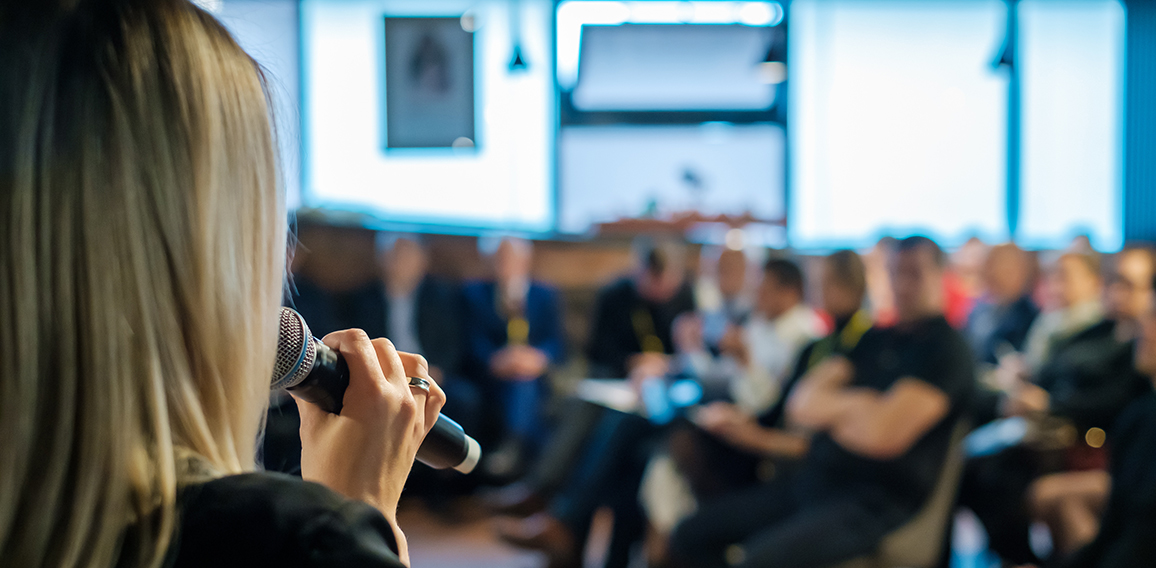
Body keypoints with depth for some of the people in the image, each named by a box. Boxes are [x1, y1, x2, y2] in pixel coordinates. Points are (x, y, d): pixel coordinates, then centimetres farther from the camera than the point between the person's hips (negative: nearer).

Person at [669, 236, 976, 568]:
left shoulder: (947, 348, -7)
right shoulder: (874, 339, 18)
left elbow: (885, 434, -21)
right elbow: (799, 406, 11)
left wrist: (827, 407, -1)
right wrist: (855, 404, -7)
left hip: (873, 500, -8)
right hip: (813, 482, 8)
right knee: (690, 536, 0)